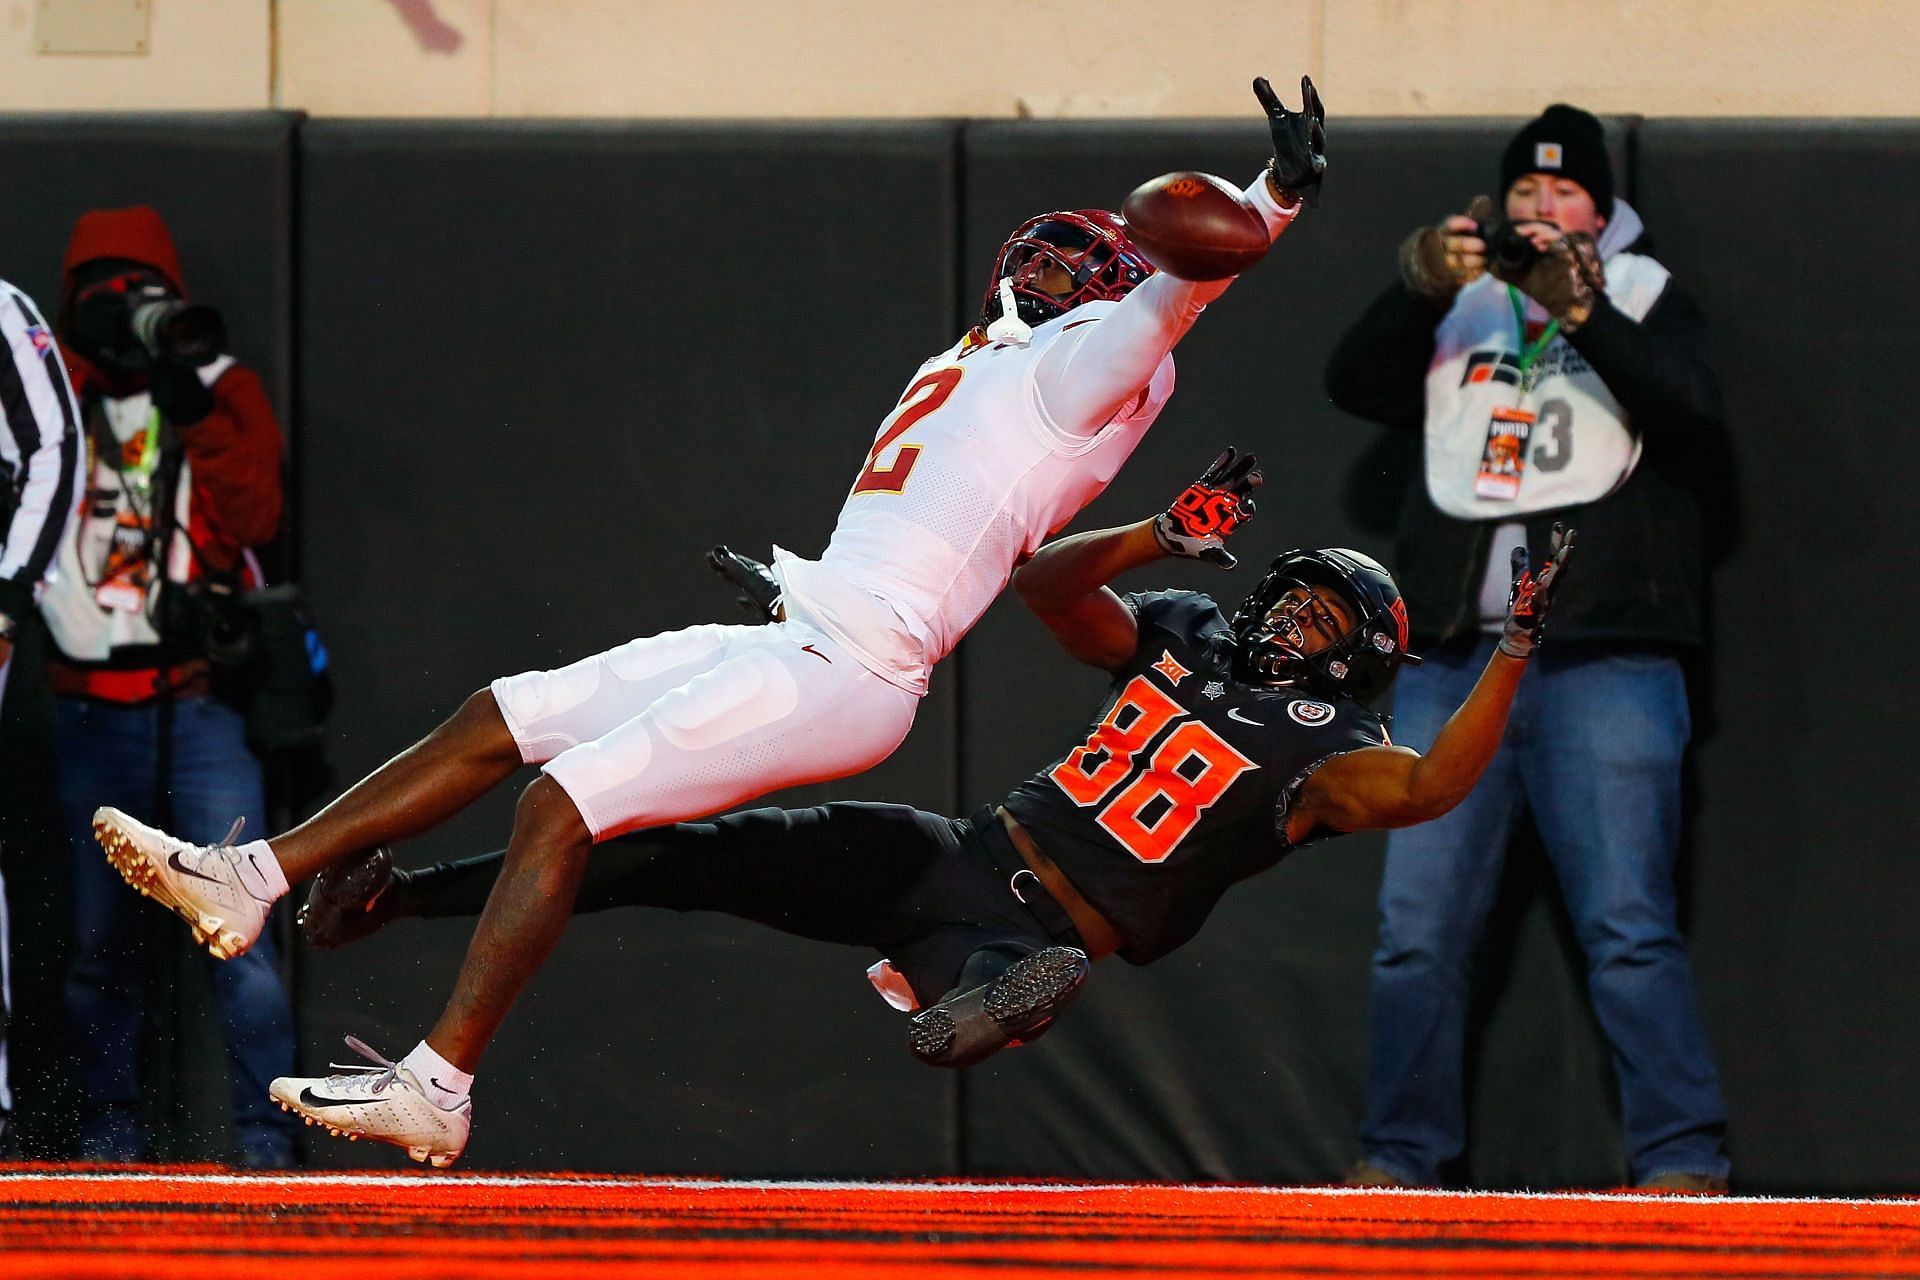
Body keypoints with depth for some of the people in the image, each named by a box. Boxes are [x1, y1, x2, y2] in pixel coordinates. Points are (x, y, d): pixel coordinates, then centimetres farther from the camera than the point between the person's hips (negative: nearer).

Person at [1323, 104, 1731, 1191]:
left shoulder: (1644, 300, 11)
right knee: (1418, 931, 2)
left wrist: (1582, 313, -19)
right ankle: (1400, 1157, 10)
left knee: (1629, 929, -12)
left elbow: (1697, 419, -7)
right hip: (1456, 663, 4)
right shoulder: (1459, 307, 19)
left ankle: (1685, 1163, -12)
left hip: (1603, 662, -4)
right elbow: (1355, 384, 4)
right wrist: (1422, 287, -13)